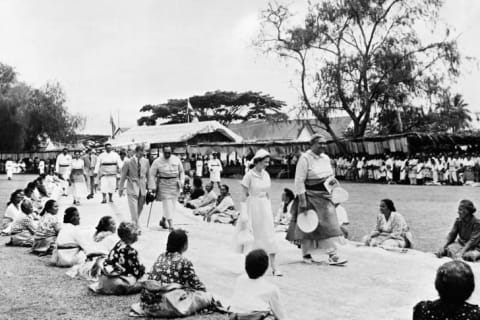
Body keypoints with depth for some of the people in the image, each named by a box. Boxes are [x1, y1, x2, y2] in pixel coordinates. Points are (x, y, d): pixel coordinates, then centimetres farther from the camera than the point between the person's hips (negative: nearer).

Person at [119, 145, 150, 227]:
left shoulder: (146, 161, 2)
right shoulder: (128, 162, -8)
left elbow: (148, 175, 9)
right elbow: (123, 176, -2)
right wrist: (121, 189, -1)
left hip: (143, 188, 4)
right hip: (132, 188, -4)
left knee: (140, 208, 10)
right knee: (133, 208, -7)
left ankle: (136, 223, 26)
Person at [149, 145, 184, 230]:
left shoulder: (176, 159, 2)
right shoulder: (157, 162, -7)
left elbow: (181, 171, 12)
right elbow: (152, 175, -5)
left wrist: (181, 181, 1)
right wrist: (153, 187, -9)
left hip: (175, 185, 4)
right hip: (164, 185, -3)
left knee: (172, 204, 9)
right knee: (167, 205, -9)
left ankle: (163, 220, 30)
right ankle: (171, 225, -8)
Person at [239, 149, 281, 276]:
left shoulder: (266, 174, 5)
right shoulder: (249, 176, -12)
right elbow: (244, 196, -9)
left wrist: (269, 208, 13)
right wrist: (244, 215, -12)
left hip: (265, 206, 5)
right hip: (253, 207, -5)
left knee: (269, 235, 0)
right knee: (252, 236, 5)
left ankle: (274, 267, 1)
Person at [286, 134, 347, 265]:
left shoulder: (326, 158, 8)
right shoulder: (305, 158, -14)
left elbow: (330, 176, 22)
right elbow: (299, 181, -17)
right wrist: (302, 200, -20)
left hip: (324, 196, 6)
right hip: (309, 196, -6)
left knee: (330, 225, -1)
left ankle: (332, 255, 1)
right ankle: (306, 254, 24)